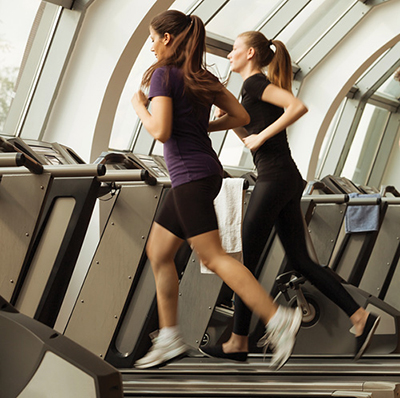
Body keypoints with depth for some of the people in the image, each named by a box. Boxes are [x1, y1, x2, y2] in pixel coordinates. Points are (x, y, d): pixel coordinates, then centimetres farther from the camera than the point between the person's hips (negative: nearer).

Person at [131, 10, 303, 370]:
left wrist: (139, 106, -2)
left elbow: (161, 131, -19)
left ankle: (278, 318, -15)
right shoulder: (202, 76, 15)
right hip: (205, 170, 9)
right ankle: (169, 338, 16)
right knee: (158, 252, 13)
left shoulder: (163, 74, -9)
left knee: (213, 257, -10)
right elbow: (240, 116, 12)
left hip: (191, 175, -9)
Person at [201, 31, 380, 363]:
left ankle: (238, 342, 6)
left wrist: (262, 136, -17)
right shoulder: (261, 88, 21)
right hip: (287, 178, 10)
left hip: (275, 179, -10)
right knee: (301, 261, 9)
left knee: (246, 260, -1)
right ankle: (360, 317, 5)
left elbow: (299, 106, -22)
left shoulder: (254, 83, -7)